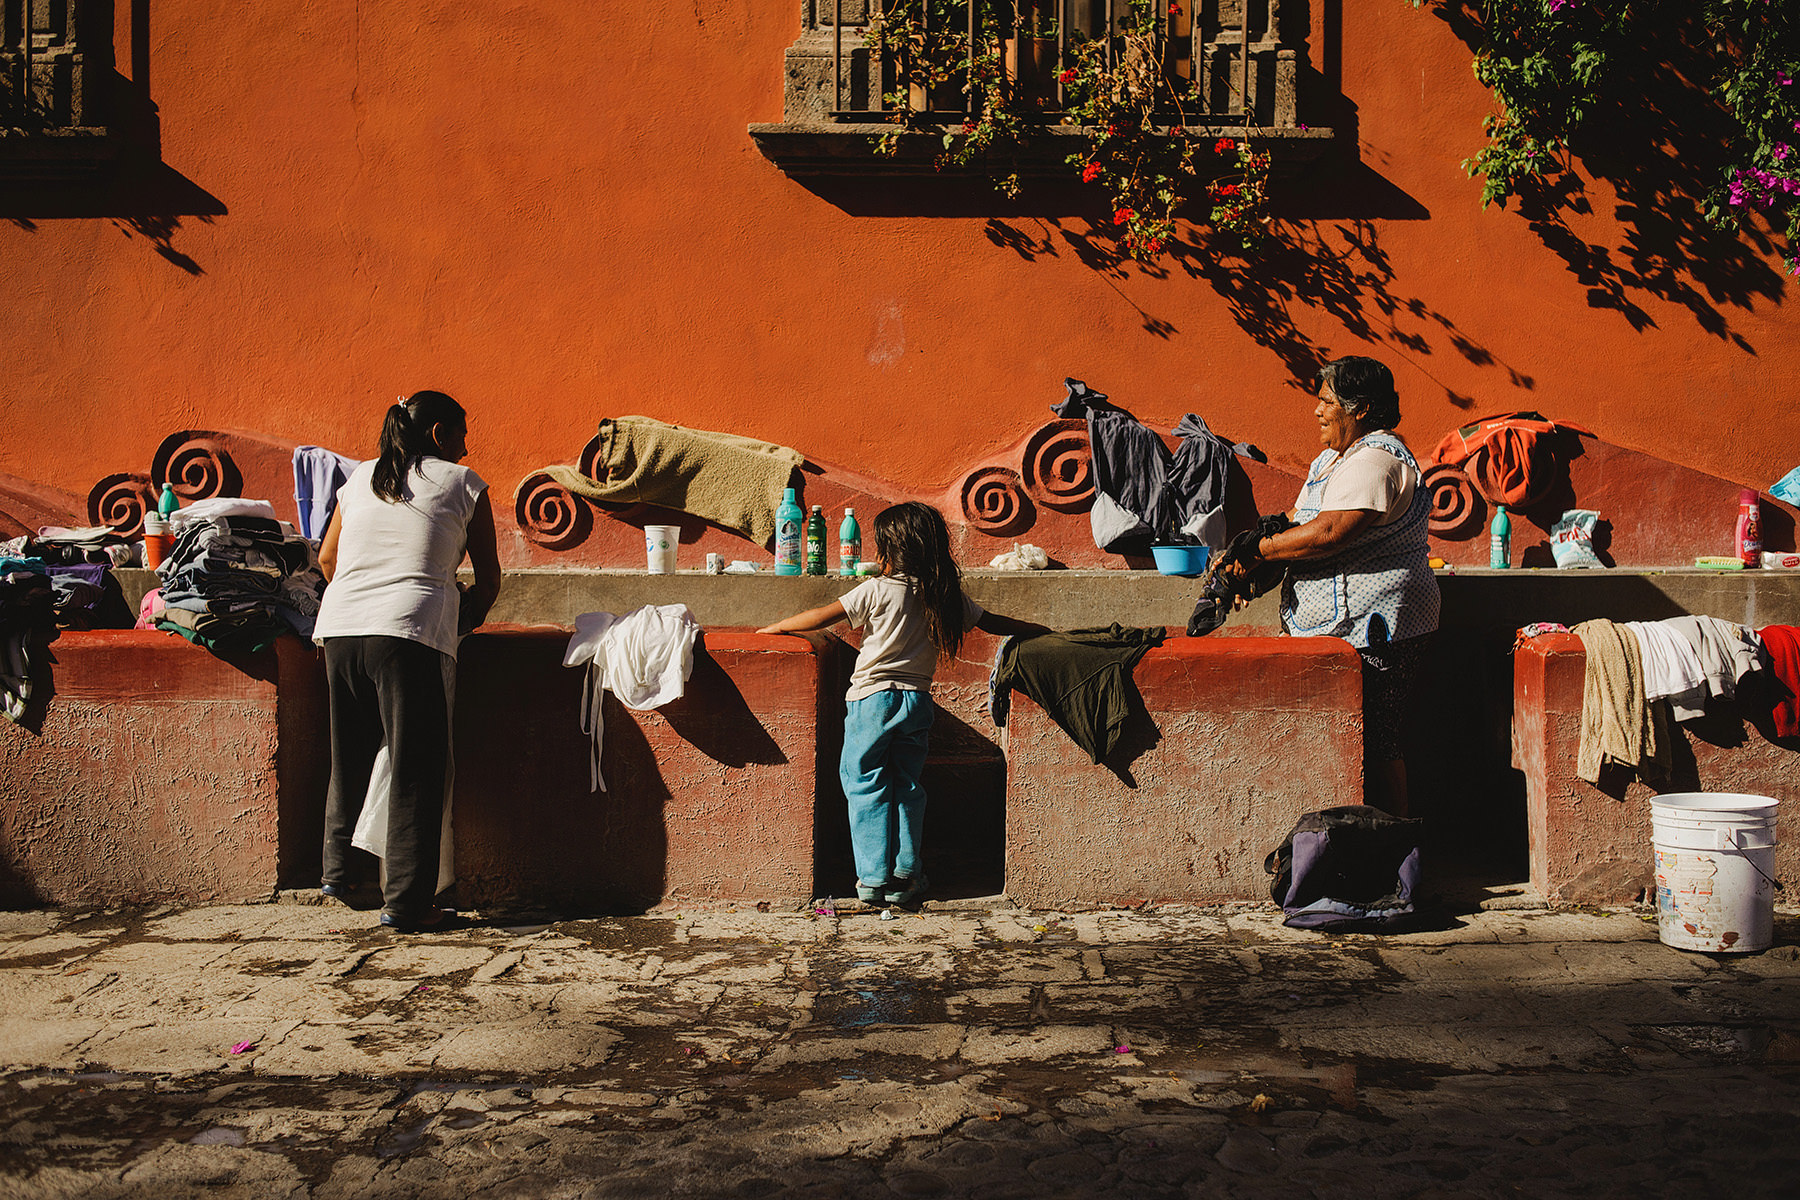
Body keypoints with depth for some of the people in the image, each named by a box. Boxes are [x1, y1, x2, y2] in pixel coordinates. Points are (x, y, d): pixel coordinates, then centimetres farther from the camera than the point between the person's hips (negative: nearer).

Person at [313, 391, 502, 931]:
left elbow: (327, 557, 28)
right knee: (416, 768, 0)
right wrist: (464, 623, 28)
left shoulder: (360, 478, 21)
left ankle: (338, 873, 30)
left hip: (340, 624, 5)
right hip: (412, 630, -5)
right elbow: (489, 577, 11)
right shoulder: (461, 483, 9)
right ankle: (405, 902, -1)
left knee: (349, 759, 19)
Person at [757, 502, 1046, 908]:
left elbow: (821, 617, -7)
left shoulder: (877, 590, -9)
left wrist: (772, 628, 5)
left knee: (866, 785, 6)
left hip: (873, 696, -5)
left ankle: (874, 878, 5)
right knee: (907, 787, 14)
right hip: (918, 700, 5)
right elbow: (993, 623, 14)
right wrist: (1039, 630, 30)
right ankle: (905, 876, 14)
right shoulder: (944, 596, 4)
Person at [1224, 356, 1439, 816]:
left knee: (1374, 743, -6)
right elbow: (1299, 518, 23)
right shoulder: (1334, 458, 19)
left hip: (1373, 627, -10)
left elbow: (1327, 533, -26)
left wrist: (1256, 550, -18)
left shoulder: (1376, 461, -16)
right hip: (1340, 627, 10)